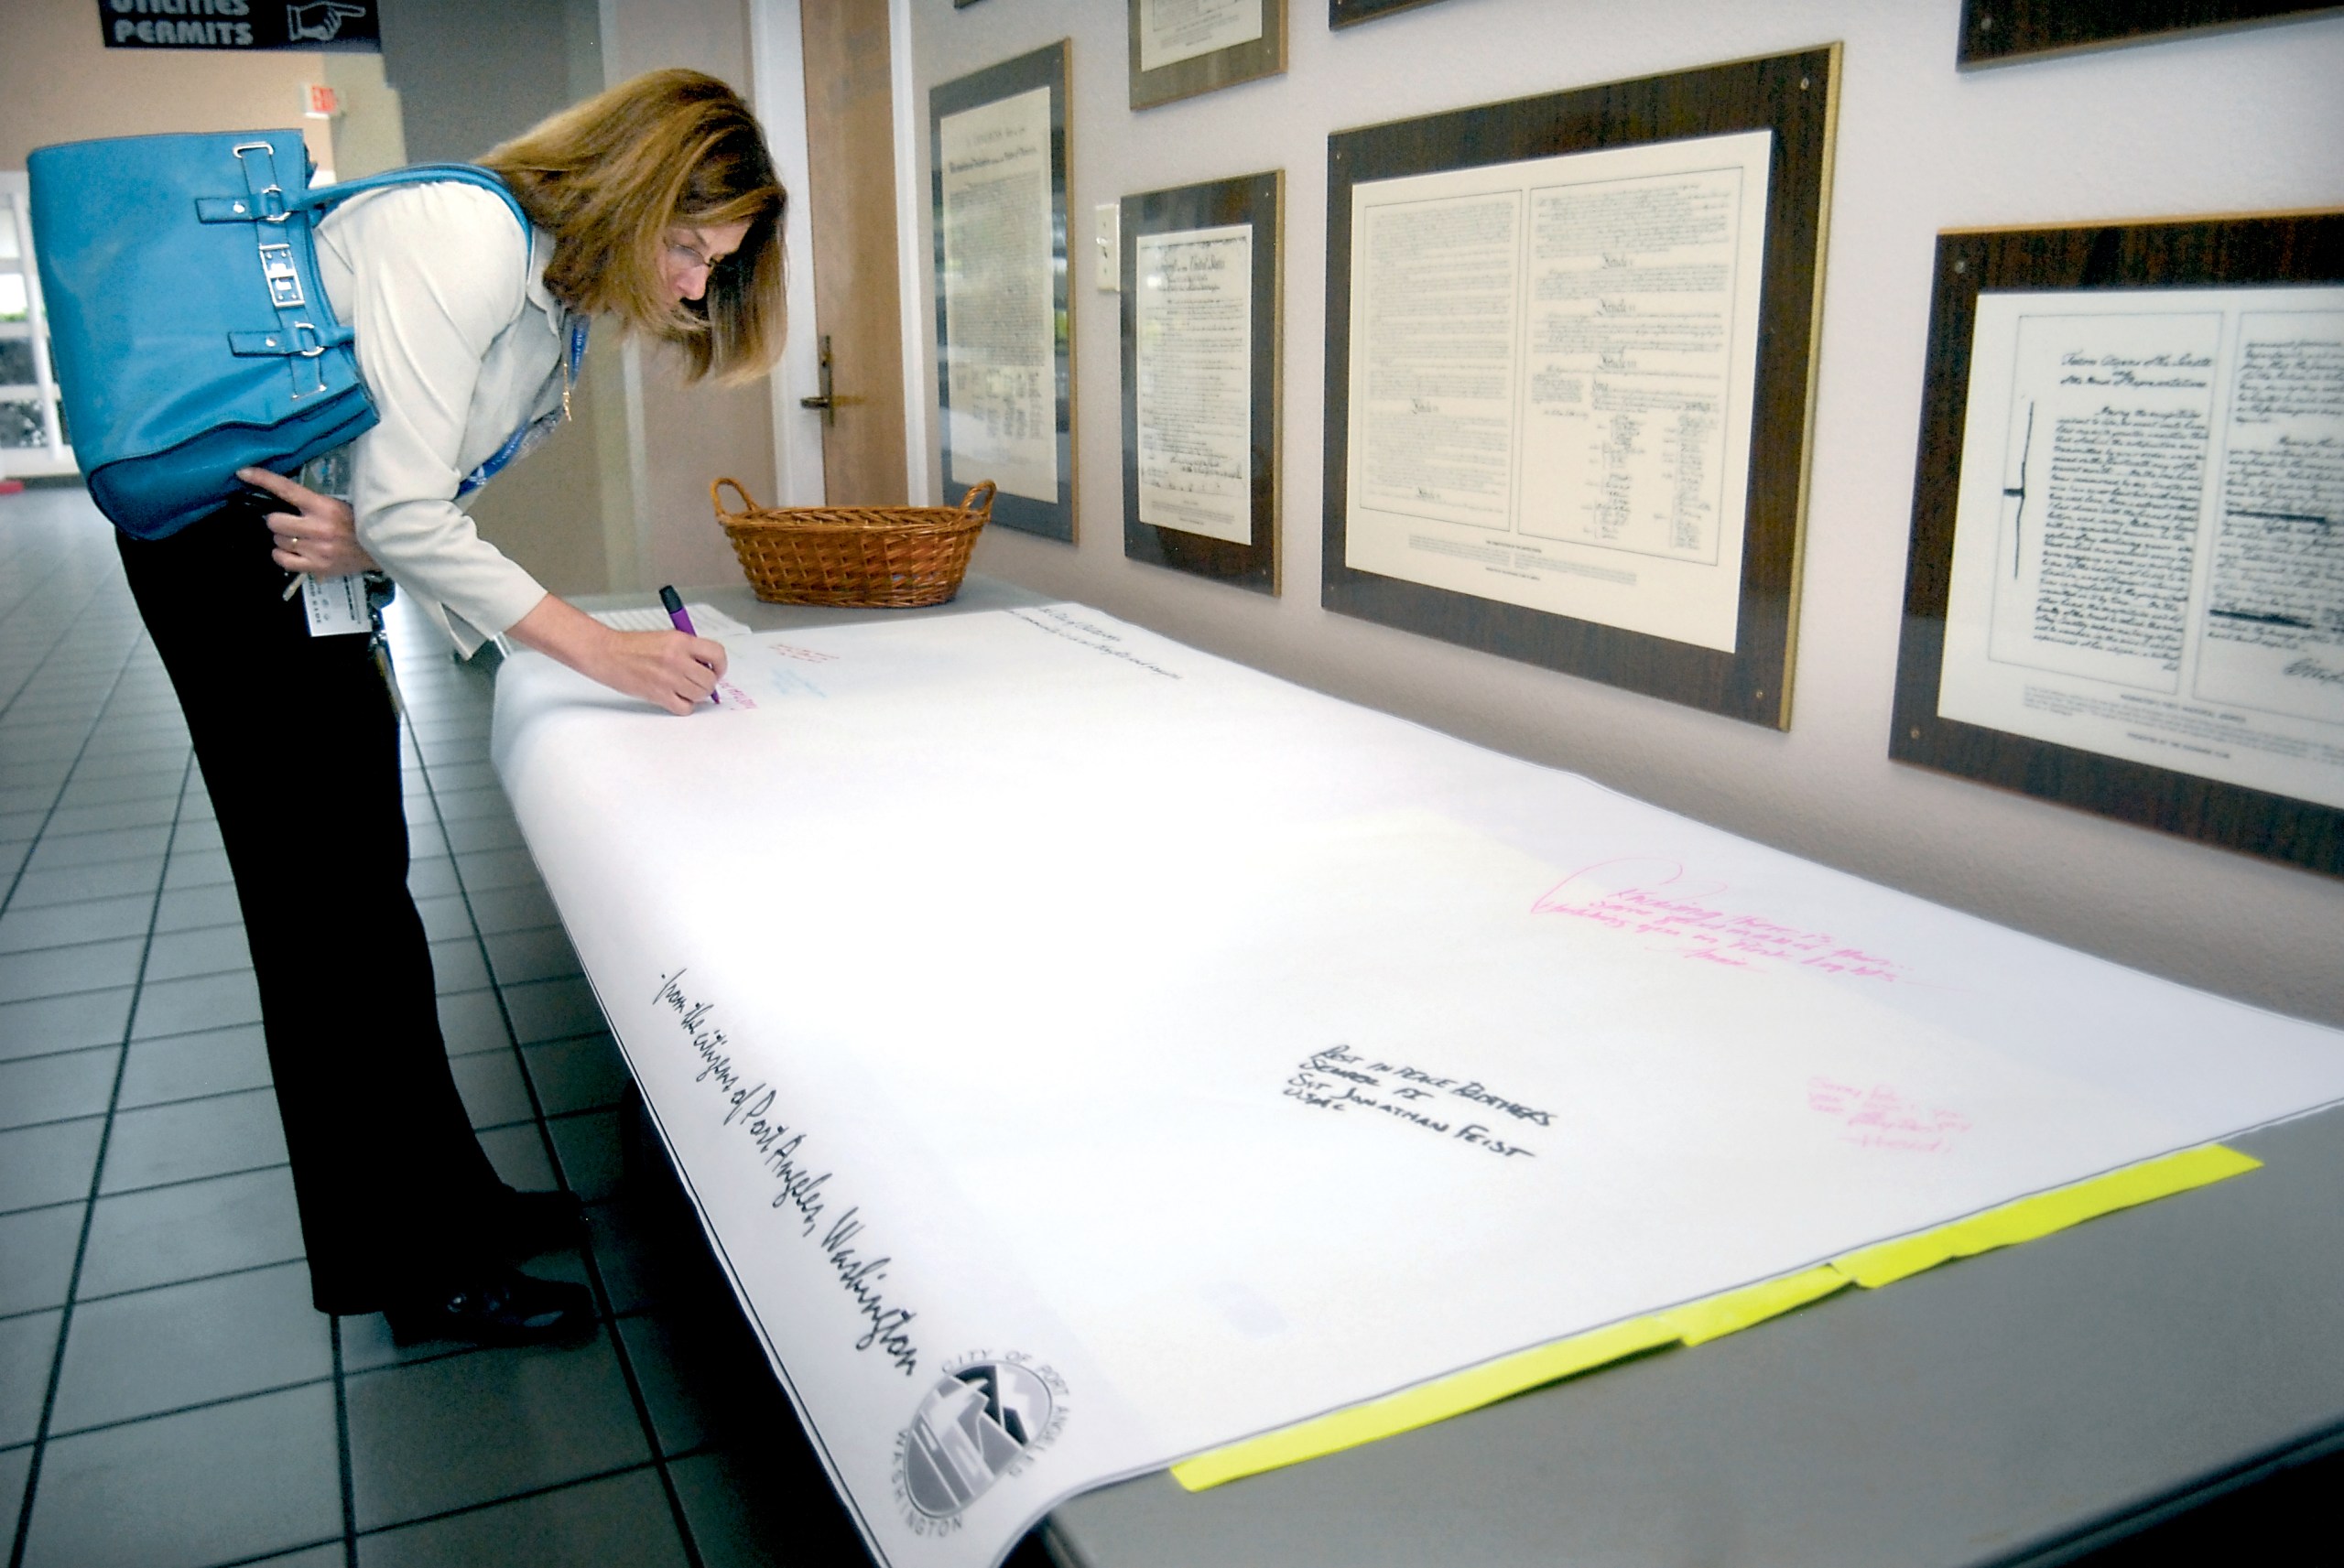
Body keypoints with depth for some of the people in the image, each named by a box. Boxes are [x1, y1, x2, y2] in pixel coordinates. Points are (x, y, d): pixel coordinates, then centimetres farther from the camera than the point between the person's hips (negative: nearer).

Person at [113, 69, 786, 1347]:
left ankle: (443, 1200, 24)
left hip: (316, 549, 9)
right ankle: (418, 1270, 5)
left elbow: (419, 509, 6)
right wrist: (606, 651, -25)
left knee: (362, 894, 13)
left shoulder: (560, 307, 7)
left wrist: (368, 540, -17)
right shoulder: (464, 237, -23)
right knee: (332, 909, -5)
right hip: (223, 540, -9)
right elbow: (407, 518, -26)